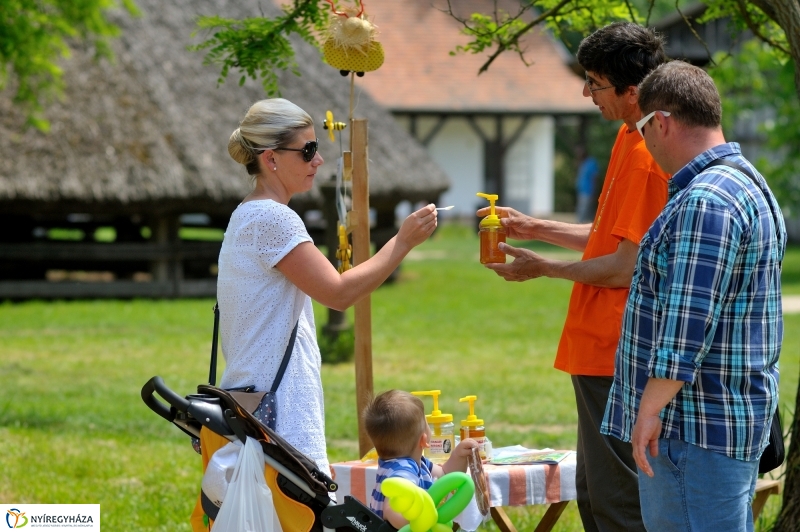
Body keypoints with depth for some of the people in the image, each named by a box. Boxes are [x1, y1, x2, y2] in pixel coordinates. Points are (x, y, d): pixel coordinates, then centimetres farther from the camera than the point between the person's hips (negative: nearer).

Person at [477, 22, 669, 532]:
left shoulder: (646, 157, -20)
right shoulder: (629, 138, 13)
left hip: (614, 356, -11)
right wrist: (536, 228, 16)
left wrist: (542, 267, -8)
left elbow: (626, 268, -20)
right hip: (603, 352, 11)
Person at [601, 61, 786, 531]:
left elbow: (688, 321, -24)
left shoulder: (705, 201, -20)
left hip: (698, 426, -11)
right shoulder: (748, 183, 16)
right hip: (737, 419, 11)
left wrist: (650, 409, -21)